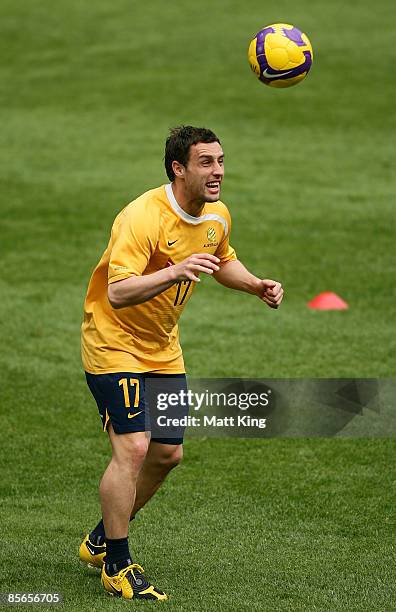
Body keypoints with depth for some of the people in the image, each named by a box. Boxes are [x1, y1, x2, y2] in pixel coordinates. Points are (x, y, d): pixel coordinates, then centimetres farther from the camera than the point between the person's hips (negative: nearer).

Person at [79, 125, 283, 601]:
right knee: (132, 448, -17)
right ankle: (117, 567, -3)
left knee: (167, 453, 10)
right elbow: (117, 293, -37)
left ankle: (101, 541, 30)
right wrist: (175, 272, -49)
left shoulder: (218, 216, -2)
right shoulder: (141, 217, -28)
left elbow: (223, 260, 20)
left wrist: (256, 286, 2)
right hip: (114, 343, -8)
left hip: (163, 348, 8)